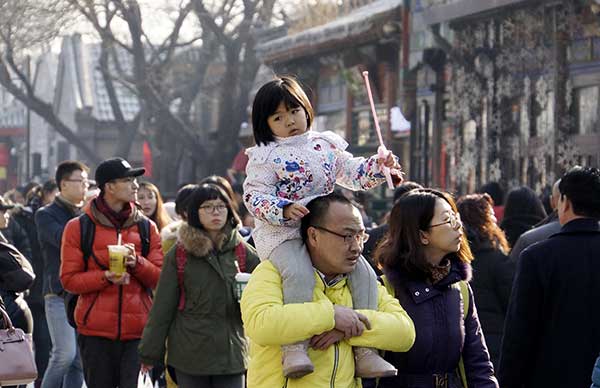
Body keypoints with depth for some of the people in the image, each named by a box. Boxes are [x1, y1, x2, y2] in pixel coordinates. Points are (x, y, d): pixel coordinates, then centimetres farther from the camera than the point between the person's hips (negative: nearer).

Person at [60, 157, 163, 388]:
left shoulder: (146, 227, 10)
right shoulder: (78, 228, 3)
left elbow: (160, 278, 7)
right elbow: (68, 279, 0)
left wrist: (137, 263, -13)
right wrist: (106, 276, -16)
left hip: (138, 330, 1)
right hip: (95, 331, -1)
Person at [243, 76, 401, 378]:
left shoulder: (327, 145, 14)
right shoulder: (265, 157, -2)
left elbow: (353, 174, 19)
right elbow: (254, 196, -10)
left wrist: (379, 166, 0)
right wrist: (284, 209, -27)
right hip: (281, 232, -6)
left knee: (363, 273, -8)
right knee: (299, 275, -35)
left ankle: (364, 351, -5)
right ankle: (295, 348, -36)